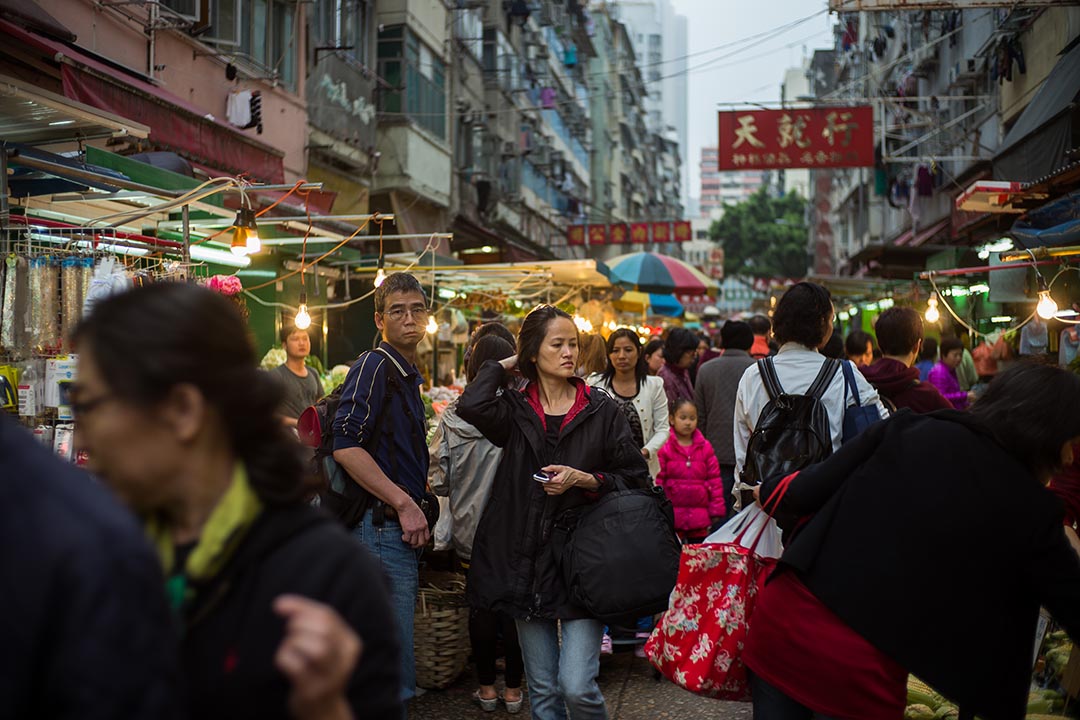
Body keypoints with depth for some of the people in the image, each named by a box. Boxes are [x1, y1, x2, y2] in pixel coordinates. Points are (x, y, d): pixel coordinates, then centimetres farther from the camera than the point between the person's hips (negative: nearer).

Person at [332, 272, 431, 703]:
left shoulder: (407, 374, 18)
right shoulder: (374, 367, -12)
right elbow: (346, 447, -23)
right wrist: (405, 505, -20)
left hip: (401, 525, 10)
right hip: (381, 525, -10)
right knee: (395, 672, -7)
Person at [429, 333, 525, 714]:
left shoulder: (451, 417, -8)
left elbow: (438, 482, -5)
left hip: (471, 529, 2)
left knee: (481, 605, 14)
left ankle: (486, 687, 23)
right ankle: (513, 689, 20)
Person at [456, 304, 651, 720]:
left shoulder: (601, 410, 3)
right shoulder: (516, 410, 5)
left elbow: (636, 478, 4)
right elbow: (472, 405, -18)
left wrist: (584, 479, -12)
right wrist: (506, 366, 0)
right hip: (527, 561, 2)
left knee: (577, 687, -10)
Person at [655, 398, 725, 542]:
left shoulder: (705, 448, 6)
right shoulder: (665, 449, -3)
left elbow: (715, 479, 8)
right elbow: (659, 480, -1)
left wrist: (717, 510, 5)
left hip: (700, 515, 2)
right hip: (673, 514, -2)